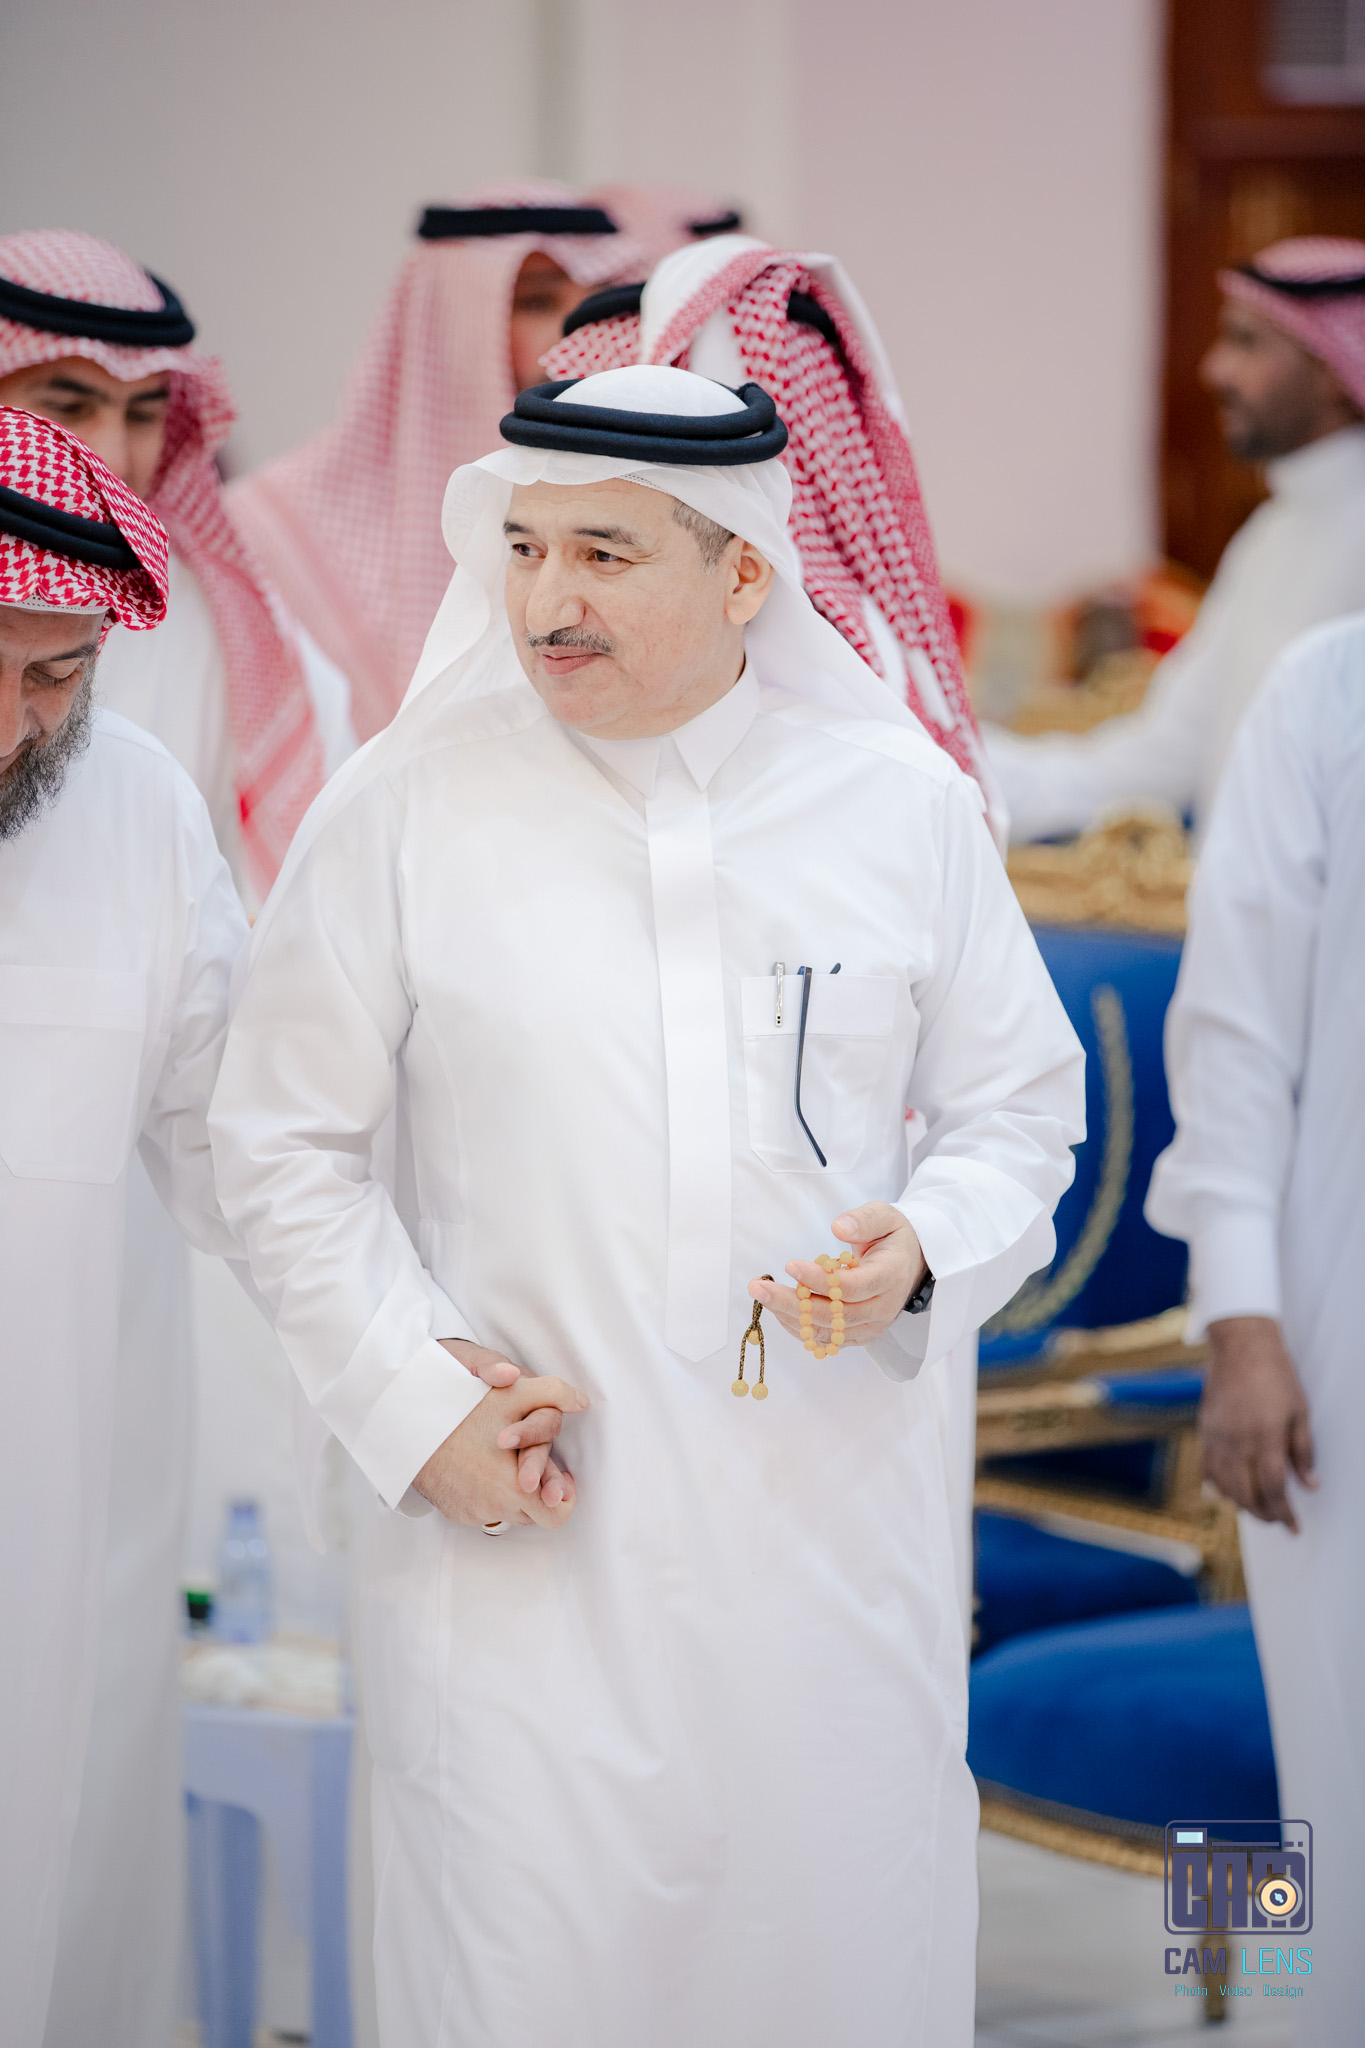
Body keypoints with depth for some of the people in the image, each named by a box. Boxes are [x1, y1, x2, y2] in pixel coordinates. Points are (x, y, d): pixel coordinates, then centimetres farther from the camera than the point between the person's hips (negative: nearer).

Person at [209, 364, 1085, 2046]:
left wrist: (924, 1251, -9)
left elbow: (1020, 1107, 12)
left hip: (828, 1523, 2)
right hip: (519, 1530, -1)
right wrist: (410, 1401, -6)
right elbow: (281, 1140, 4)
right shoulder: (404, 809, -2)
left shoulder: (904, 803, 3)